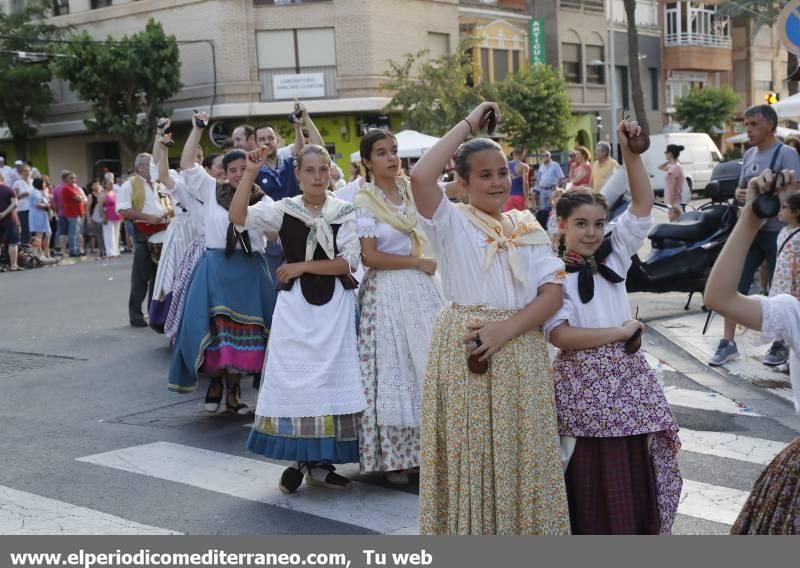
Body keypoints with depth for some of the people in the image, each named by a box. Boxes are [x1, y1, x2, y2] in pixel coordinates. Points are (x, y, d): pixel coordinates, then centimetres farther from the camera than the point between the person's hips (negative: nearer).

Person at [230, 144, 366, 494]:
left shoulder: (345, 212, -1)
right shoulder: (284, 209, 0)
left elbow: (349, 261, -9)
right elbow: (238, 217, -12)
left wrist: (303, 266, -10)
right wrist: (250, 174, -19)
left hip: (335, 305, 0)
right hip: (295, 305, 0)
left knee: (331, 380, 5)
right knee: (294, 378, 2)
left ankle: (321, 462, 18)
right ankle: (298, 460, 15)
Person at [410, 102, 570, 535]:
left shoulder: (527, 227, 11)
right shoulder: (452, 222, 0)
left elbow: (553, 293, 3)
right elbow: (420, 177, -19)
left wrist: (506, 328, -13)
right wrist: (468, 124, -9)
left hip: (521, 353, 4)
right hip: (464, 351, -3)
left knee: (522, 458, 9)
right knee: (470, 456, 1)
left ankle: (525, 528, 23)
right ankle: (472, 529, 15)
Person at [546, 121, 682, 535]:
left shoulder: (614, 256, 6)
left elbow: (643, 204, 1)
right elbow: (561, 335, -18)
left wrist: (630, 150, -10)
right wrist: (623, 331, -10)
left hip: (627, 379, 5)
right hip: (584, 384, -5)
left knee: (636, 475, 10)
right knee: (594, 482, 3)